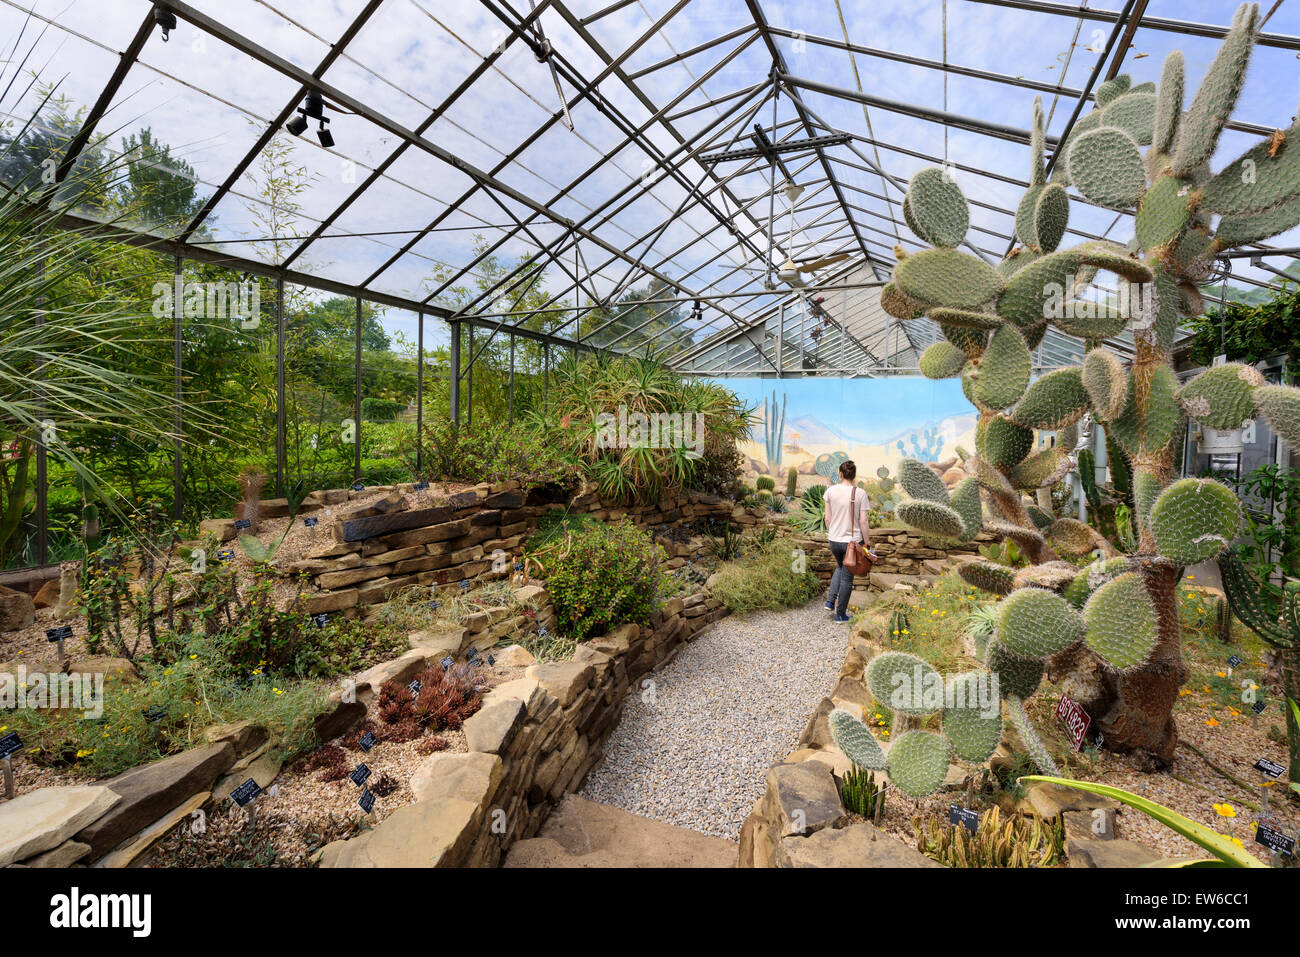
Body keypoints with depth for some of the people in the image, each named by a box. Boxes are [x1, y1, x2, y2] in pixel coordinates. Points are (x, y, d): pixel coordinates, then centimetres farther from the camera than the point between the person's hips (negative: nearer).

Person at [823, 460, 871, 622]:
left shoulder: (831, 491, -6)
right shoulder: (860, 493, -11)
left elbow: (827, 518, -1)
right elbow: (863, 521, -11)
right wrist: (866, 542, -1)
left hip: (834, 540, 3)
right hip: (853, 541, -3)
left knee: (840, 567, 30)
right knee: (847, 577, 11)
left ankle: (830, 601, 19)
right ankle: (840, 614, 21)